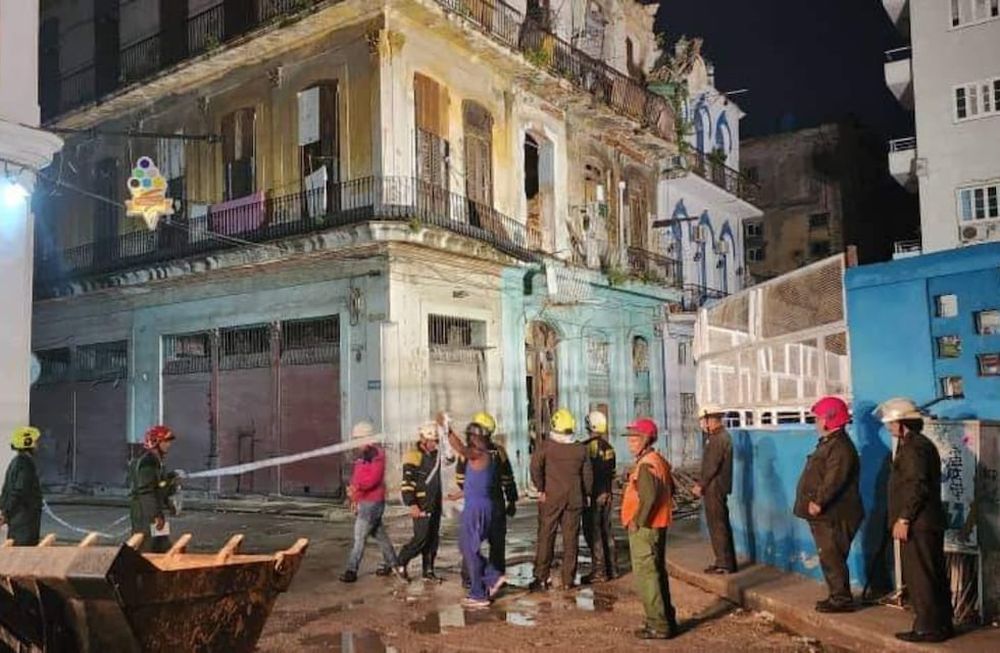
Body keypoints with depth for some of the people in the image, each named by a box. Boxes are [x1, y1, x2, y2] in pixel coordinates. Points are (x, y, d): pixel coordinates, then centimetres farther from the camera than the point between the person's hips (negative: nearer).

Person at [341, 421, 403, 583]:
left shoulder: (376, 454, -14)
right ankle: (392, 563, 26)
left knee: (360, 535, -8)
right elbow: (357, 477, 19)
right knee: (379, 533, 16)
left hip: (372, 501, -9)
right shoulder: (363, 454, 15)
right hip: (363, 501, 9)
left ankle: (352, 570, -4)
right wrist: (355, 499, 18)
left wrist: (357, 487, -35)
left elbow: (374, 477, -25)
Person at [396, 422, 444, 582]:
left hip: (435, 505, 8)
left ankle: (428, 571, 17)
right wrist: (412, 505, -21)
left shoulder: (436, 455, 12)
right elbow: (407, 483, -17)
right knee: (421, 538, -9)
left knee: (433, 539, 8)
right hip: (421, 506, -8)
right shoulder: (414, 456, -13)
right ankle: (401, 562, 9)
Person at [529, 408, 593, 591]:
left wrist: (540, 489, -8)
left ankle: (541, 579, 4)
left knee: (546, 538, 4)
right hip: (574, 499, 2)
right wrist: (585, 495, 17)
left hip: (550, 499, -2)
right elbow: (588, 475, 8)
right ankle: (568, 580, 10)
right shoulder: (580, 449, 4)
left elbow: (535, 467, -16)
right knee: (571, 540, 7)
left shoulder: (545, 446, -6)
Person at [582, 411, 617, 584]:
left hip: (593, 496, -8)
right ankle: (610, 569, 21)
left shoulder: (589, 446, -16)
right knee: (606, 531, 15)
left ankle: (598, 571, -1)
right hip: (607, 495, 8)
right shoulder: (609, 448, 8)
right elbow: (612, 474, 14)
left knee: (593, 533, -2)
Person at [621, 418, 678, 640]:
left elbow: (649, 496, -29)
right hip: (657, 526, 10)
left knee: (646, 577, -3)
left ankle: (658, 626, 2)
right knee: (657, 573, 18)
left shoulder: (646, 465, -19)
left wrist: (638, 521, -21)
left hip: (644, 529, -10)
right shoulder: (658, 460, 12)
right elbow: (670, 488, 21)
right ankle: (667, 620, 27)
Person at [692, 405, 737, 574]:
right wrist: (702, 484, 8)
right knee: (719, 526, 15)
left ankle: (725, 564, 3)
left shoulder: (719, 438, -18)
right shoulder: (717, 436, 13)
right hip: (714, 488, 10)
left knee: (719, 527, -3)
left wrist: (700, 485, -11)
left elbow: (712, 466, -20)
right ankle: (724, 561, 22)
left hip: (715, 489, -10)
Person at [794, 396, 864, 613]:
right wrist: (815, 503, 16)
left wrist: (819, 502, -30)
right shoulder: (828, 443, 17)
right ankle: (837, 596, 23)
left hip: (832, 515, -10)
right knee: (829, 557, 15)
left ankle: (842, 599, 0)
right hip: (823, 514, 10)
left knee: (831, 557, -7)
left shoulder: (841, 447, -16)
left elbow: (834, 480, -27)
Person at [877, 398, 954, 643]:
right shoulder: (918, 444, 17)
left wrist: (903, 519, -19)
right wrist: (905, 518, 20)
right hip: (929, 522, 11)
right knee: (934, 577, 15)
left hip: (917, 524, -11)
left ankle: (928, 628, 1)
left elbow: (916, 487, -22)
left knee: (920, 578, -4)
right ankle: (942, 625, 23)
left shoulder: (913, 447, -16)